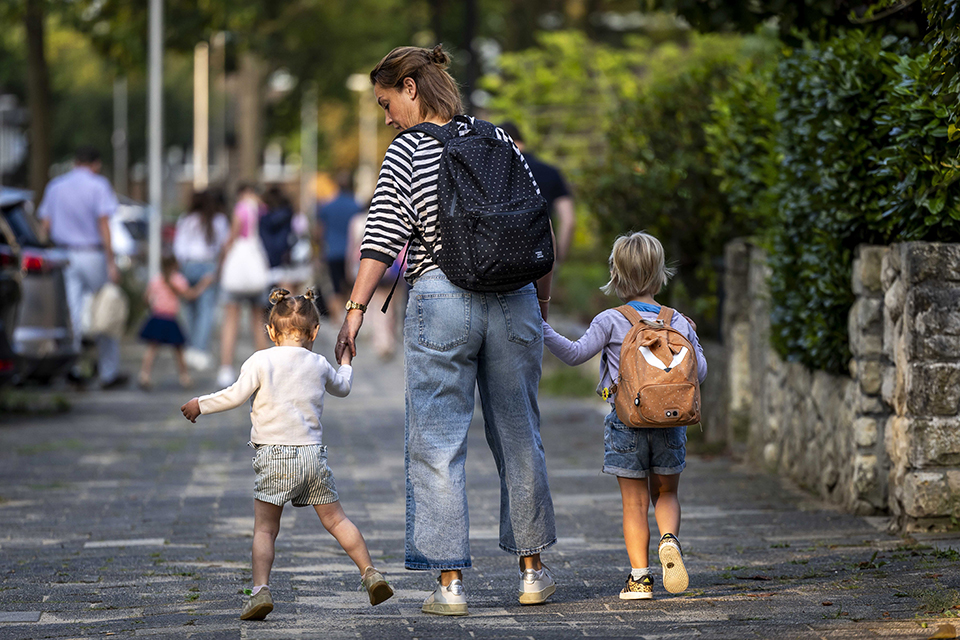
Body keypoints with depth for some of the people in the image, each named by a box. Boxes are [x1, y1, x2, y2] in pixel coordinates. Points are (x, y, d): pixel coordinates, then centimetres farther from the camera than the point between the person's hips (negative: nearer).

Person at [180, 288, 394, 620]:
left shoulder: (261, 361, -4)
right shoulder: (319, 365, 10)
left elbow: (236, 395, -6)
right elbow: (341, 387, 30)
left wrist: (201, 404, 9)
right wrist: (345, 362, 51)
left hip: (274, 456, -3)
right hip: (313, 453, 3)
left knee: (265, 528, -1)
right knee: (335, 520, 14)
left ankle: (260, 589, -15)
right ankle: (369, 573, 12)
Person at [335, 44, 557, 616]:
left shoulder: (408, 151, -4)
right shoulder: (498, 139, 8)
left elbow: (383, 238, -10)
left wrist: (356, 310, -9)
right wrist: (543, 295, 21)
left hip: (440, 300, -4)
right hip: (513, 300, 4)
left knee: (437, 444, 1)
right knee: (518, 436, 14)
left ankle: (450, 583, -3)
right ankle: (533, 570, 22)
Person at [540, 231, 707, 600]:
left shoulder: (611, 322, -6)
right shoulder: (680, 323, 3)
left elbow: (576, 354, -9)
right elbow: (699, 371, 7)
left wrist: (544, 332, -4)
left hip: (626, 421, -2)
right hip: (669, 423, 2)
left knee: (634, 503, 5)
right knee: (666, 493, 18)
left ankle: (639, 577, 1)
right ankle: (669, 538, -12)